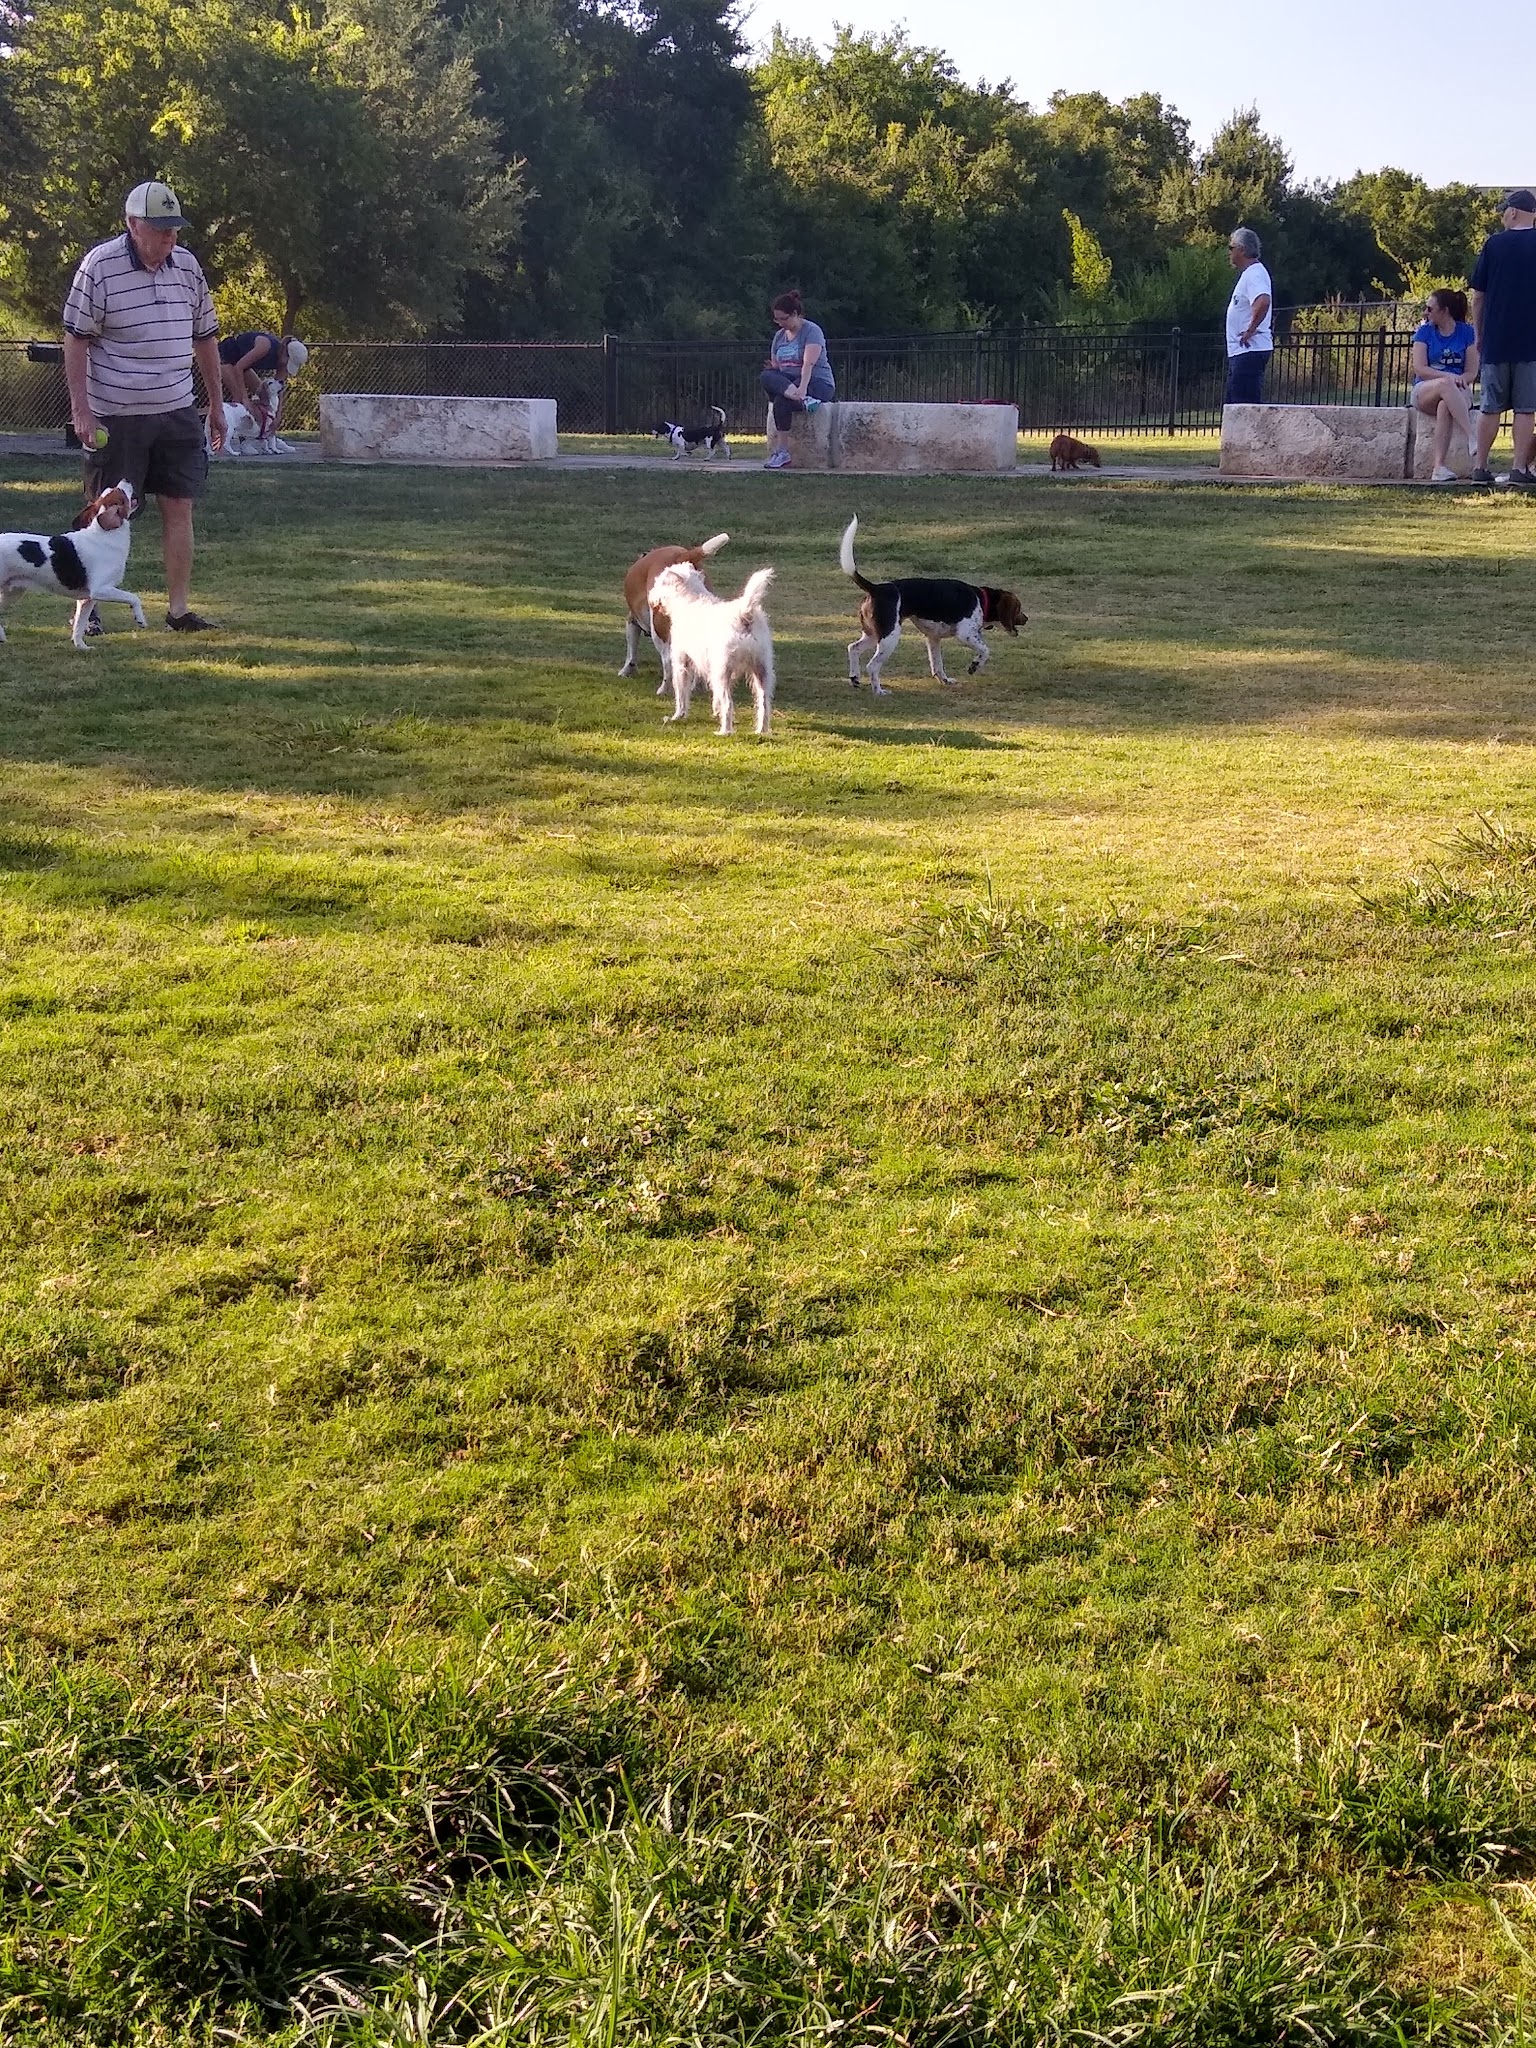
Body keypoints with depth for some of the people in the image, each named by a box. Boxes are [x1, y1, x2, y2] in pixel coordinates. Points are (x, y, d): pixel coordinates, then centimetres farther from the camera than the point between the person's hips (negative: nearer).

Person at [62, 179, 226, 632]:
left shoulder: (187, 266, 6)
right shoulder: (100, 265, -10)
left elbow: (205, 337, 16)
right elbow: (76, 339, -9)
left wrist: (216, 404, 17)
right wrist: (80, 410, -15)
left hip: (177, 412, 5)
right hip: (116, 417, -5)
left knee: (180, 508, 2)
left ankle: (178, 608, 7)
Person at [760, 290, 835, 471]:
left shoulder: (811, 331, -6)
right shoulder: (779, 335, 16)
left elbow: (808, 363, -22)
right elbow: (774, 366, 14)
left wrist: (802, 387, -38)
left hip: (817, 382, -6)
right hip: (787, 381, 6)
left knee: (782, 401, -34)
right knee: (767, 376, -27)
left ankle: (782, 452, -28)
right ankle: (804, 400, -42)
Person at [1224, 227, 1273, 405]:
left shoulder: (1254, 274, -14)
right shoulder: (1248, 274, 19)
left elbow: (1263, 302, -33)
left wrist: (1251, 330, -24)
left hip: (1249, 352, -11)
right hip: (1240, 352, 11)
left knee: (1245, 406, -12)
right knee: (1231, 405, 13)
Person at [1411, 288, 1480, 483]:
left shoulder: (1466, 333, 8)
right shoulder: (1425, 332, 8)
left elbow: (1472, 372, 4)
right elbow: (1420, 369, -4)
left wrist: (1461, 380, -18)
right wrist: (1449, 376, -17)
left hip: (1458, 391, 0)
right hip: (1424, 390, 0)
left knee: (1445, 406, -39)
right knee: (1445, 384, -38)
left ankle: (1440, 465, -48)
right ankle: (1472, 438, -48)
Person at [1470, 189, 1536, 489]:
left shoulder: (1494, 244, -1)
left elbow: (1477, 296, 2)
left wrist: (1479, 335, 12)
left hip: (1496, 341, 1)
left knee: (1491, 407, 8)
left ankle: (1481, 468, 10)